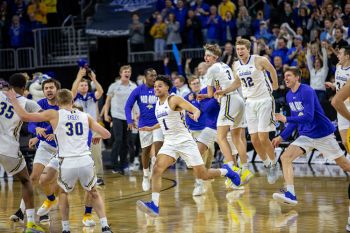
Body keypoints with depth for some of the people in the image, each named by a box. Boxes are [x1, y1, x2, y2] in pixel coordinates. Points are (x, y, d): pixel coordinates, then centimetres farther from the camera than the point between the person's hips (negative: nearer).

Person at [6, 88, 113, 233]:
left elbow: (24, 116, 1)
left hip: (67, 164, -2)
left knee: (63, 193, 28)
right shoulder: (86, 116, 13)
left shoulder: (54, 115, 4)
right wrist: (97, 137, 37)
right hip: (86, 162, 2)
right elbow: (106, 135, 14)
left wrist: (13, 100, 16)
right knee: (93, 193, 26)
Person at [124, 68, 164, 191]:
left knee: (158, 145, -20)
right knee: (146, 150, 9)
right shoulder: (138, 90, -3)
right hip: (144, 124, 1)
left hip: (158, 123, -1)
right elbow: (128, 106, 1)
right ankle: (146, 176, 25)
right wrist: (130, 121, -11)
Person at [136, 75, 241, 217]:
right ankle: (154, 205, -26)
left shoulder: (174, 100, -9)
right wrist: (152, 128, 28)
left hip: (184, 141, -6)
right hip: (169, 143, 6)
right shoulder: (158, 103, 12)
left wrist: (195, 114, -40)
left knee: (202, 175, 0)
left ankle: (226, 171, 30)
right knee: (157, 169, -19)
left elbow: (196, 110, -18)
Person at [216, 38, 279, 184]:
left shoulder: (259, 61, -14)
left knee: (263, 138, -13)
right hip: (250, 102, 6)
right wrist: (224, 91, 9)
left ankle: (274, 164, 7)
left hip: (264, 100, -5)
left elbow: (272, 70, 4)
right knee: (254, 140, 2)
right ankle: (267, 165, 21)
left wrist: (275, 85, 14)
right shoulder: (236, 65, 3)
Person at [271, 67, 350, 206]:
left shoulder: (306, 91, -18)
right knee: (285, 157, -15)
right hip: (306, 136, 7)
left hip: (323, 135, -7)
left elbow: (308, 117, -26)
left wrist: (286, 120, -26)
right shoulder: (289, 96, 7)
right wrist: (282, 137, 11)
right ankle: (290, 194, -24)